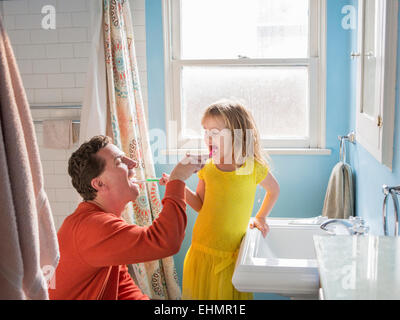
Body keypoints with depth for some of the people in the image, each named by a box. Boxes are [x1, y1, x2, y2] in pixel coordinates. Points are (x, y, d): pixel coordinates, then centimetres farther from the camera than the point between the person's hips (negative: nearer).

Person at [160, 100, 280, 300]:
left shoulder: (253, 167, -10)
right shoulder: (207, 168, -2)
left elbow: (274, 190, 11)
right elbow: (200, 205, 5)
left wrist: (260, 218, 7)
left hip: (232, 255, -3)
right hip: (201, 250, 3)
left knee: (228, 293, 7)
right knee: (198, 294, 13)